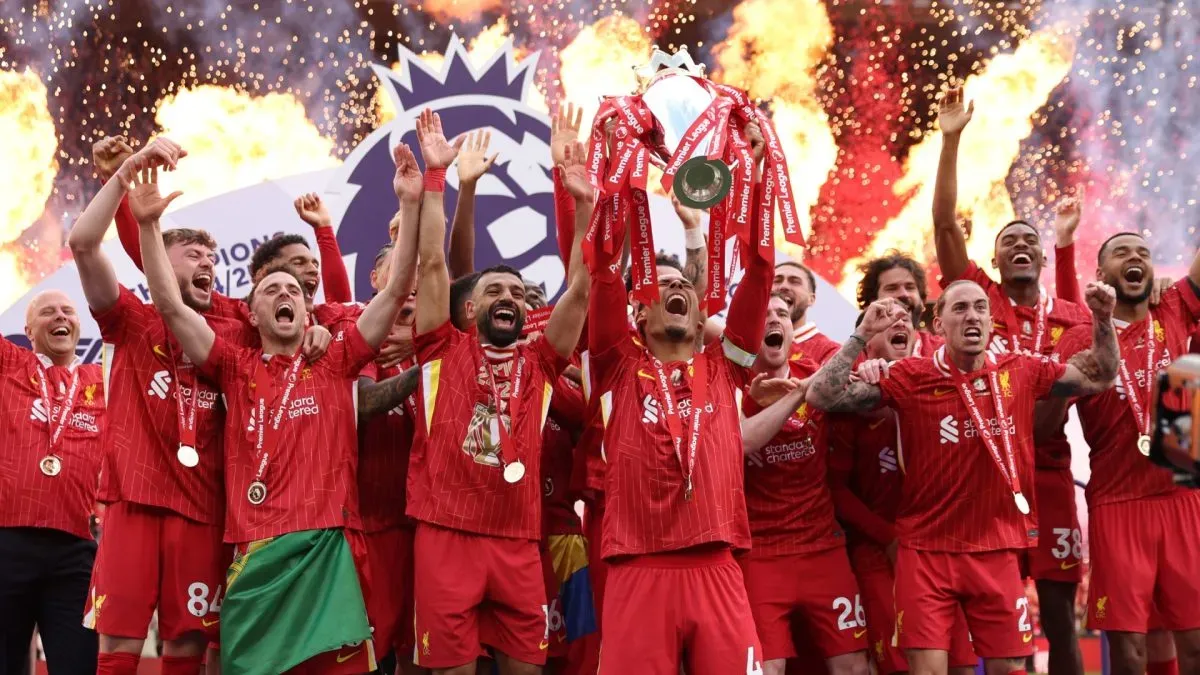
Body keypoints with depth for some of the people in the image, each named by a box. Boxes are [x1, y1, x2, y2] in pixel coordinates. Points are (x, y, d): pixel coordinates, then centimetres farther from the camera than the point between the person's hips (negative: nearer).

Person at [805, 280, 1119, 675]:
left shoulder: (1021, 372, 2)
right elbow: (821, 397, -11)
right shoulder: (910, 378, -6)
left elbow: (1098, 377, 15)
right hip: (926, 551, -2)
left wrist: (1102, 320, 0)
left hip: (997, 551, 3)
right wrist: (863, 334, -18)